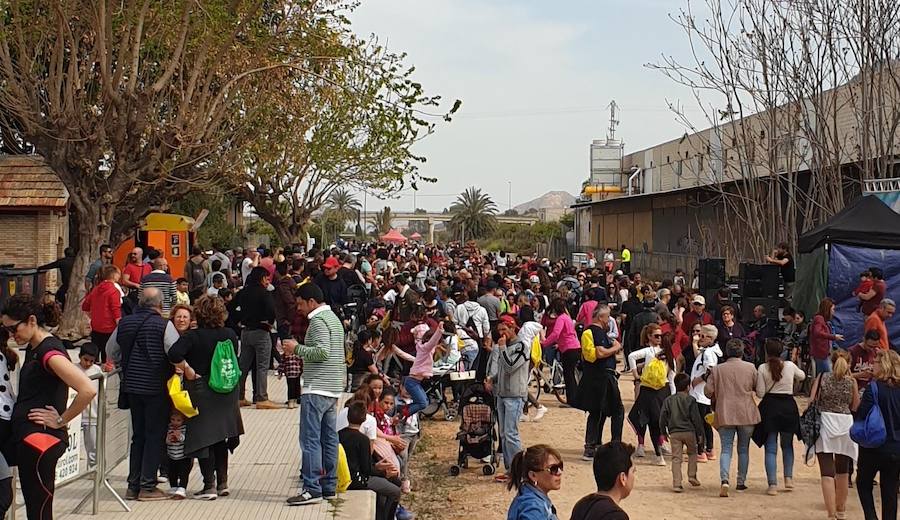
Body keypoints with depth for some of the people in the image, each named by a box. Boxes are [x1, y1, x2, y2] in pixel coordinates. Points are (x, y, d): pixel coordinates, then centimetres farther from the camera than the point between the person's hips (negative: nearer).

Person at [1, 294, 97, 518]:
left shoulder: (50, 352, -17)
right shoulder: (32, 348, 12)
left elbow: (88, 390, -28)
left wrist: (61, 420, -16)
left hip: (40, 440, -9)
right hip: (21, 435, 9)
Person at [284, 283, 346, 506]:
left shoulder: (318, 320, -11)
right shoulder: (333, 318, 20)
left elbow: (322, 352, -22)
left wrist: (297, 348, -12)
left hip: (316, 389, -10)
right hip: (332, 389, 10)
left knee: (310, 440, -9)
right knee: (329, 438, 11)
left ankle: (312, 489, -11)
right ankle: (329, 486, 15)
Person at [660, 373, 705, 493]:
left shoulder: (668, 400, 6)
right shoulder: (690, 400, -3)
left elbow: (663, 417, 6)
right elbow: (696, 418, -4)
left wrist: (663, 432, 15)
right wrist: (700, 433, 4)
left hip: (674, 433, 2)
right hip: (689, 431, -2)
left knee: (676, 458, 2)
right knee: (692, 453, 22)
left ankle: (676, 484, -5)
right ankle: (692, 475, 12)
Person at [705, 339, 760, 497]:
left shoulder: (717, 369, 0)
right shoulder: (750, 368, -1)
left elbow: (708, 391, -2)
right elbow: (758, 388, 4)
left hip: (724, 414, 0)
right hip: (746, 414, 0)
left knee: (726, 449, 0)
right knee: (743, 449, 15)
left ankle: (724, 480, -20)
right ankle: (741, 482, 21)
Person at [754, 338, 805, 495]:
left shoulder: (762, 368, -7)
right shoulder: (790, 366, 1)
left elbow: (760, 393, -5)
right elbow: (802, 376, 23)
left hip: (770, 407, -2)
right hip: (788, 406, 2)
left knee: (771, 448, 2)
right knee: (787, 445, 22)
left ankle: (772, 484, -4)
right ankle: (788, 478, 15)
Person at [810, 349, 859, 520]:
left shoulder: (822, 377, 1)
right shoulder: (851, 381, 2)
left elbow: (812, 401, -3)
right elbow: (855, 406, 11)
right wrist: (850, 378, 15)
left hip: (824, 424, -2)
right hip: (845, 425, 2)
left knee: (827, 472, -6)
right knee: (842, 470, 19)